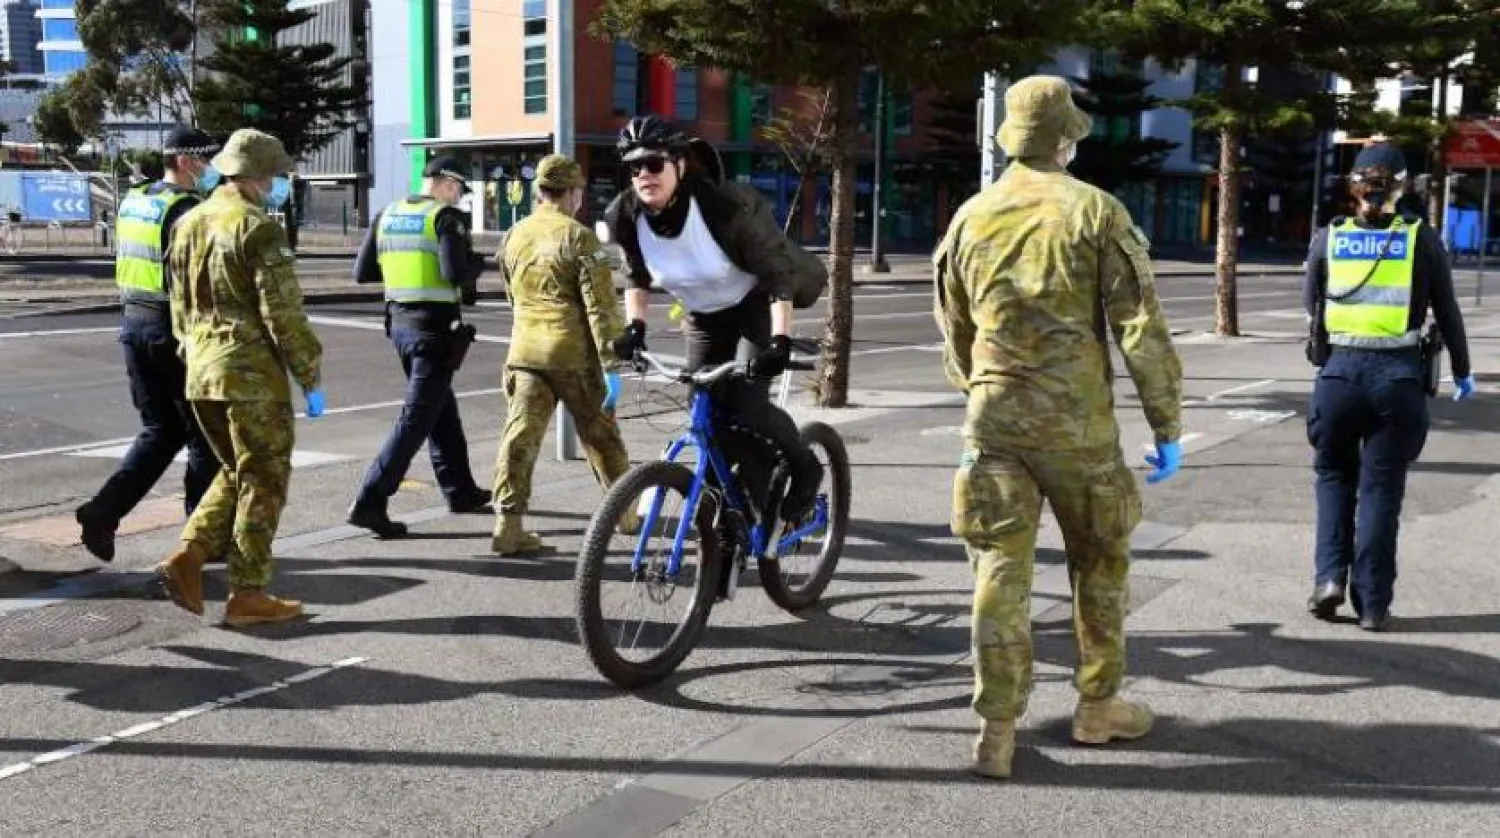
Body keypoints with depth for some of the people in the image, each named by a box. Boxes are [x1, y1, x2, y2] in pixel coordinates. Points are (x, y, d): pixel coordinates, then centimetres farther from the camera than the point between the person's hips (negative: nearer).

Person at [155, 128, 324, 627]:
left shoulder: (189, 224, 13)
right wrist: (311, 378, -11)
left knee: (236, 472, 20)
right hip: (253, 374, -8)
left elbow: (180, 308, 18)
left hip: (202, 374, 8)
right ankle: (248, 595, 7)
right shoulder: (257, 228, -13)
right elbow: (283, 313, -17)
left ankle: (188, 558, 6)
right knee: (262, 482, 3)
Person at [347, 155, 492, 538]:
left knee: (443, 410, 20)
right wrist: (478, 262, -2)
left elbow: (362, 272, 10)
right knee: (417, 418, -4)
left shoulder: (387, 215, 10)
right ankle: (370, 502, -9)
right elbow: (456, 273, -22)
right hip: (436, 328, -8)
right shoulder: (446, 217, -10)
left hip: (400, 324, 8)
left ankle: (461, 491, 32)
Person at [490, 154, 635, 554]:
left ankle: (509, 523, -7)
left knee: (520, 435, 1)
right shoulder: (578, 238, -9)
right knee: (600, 434, 11)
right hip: (573, 354, -4)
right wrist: (611, 366, -14)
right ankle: (627, 510, 25)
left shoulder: (513, 237, 10)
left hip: (524, 351, 4)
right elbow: (600, 307, -14)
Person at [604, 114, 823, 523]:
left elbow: (780, 272, -25)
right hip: (703, 320, 5)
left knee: (747, 407, -20)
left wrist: (780, 340, -34)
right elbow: (638, 275, 5)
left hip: (754, 309, -5)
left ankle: (805, 468, 9)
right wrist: (635, 327, -7)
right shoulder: (624, 217, -16)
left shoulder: (722, 207, -31)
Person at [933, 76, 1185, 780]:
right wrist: (1167, 426, -2)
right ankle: (1097, 707, 26)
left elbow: (952, 329, 16)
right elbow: (1141, 327, -7)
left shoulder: (971, 217, 7)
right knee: (1099, 562, 15)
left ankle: (997, 729, 4)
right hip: (1077, 422, -2)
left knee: (1000, 569, 5)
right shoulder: (1095, 211, -5)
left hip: (993, 419, 3)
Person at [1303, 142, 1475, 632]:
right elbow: (1446, 312, 6)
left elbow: (1310, 309, 14)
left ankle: (1330, 576, 4)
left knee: (1334, 474, 18)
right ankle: (1372, 604, 10)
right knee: (1380, 488, 6)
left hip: (1339, 370, 1)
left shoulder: (1329, 237, 4)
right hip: (1399, 375, -1)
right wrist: (1461, 373, 19)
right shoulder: (1422, 239, 1)